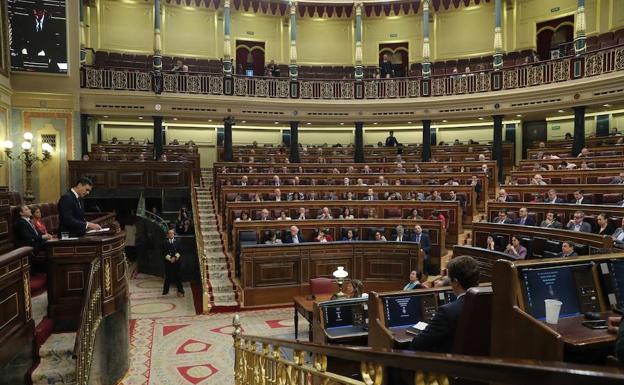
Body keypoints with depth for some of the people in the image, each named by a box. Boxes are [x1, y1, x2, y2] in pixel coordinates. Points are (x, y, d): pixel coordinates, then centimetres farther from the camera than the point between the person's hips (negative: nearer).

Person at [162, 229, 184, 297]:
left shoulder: (177, 242, 7)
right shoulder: (165, 242, 3)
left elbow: (179, 251, 2)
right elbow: (165, 252, -3)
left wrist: (175, 257, -11)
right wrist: (170, 258, -13)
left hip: (176, 261, 1)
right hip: (168, 261, -1)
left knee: (177, 276, 1)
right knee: (168, 276, 1)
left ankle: (180, 291, 7)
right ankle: (165, 290, 14)